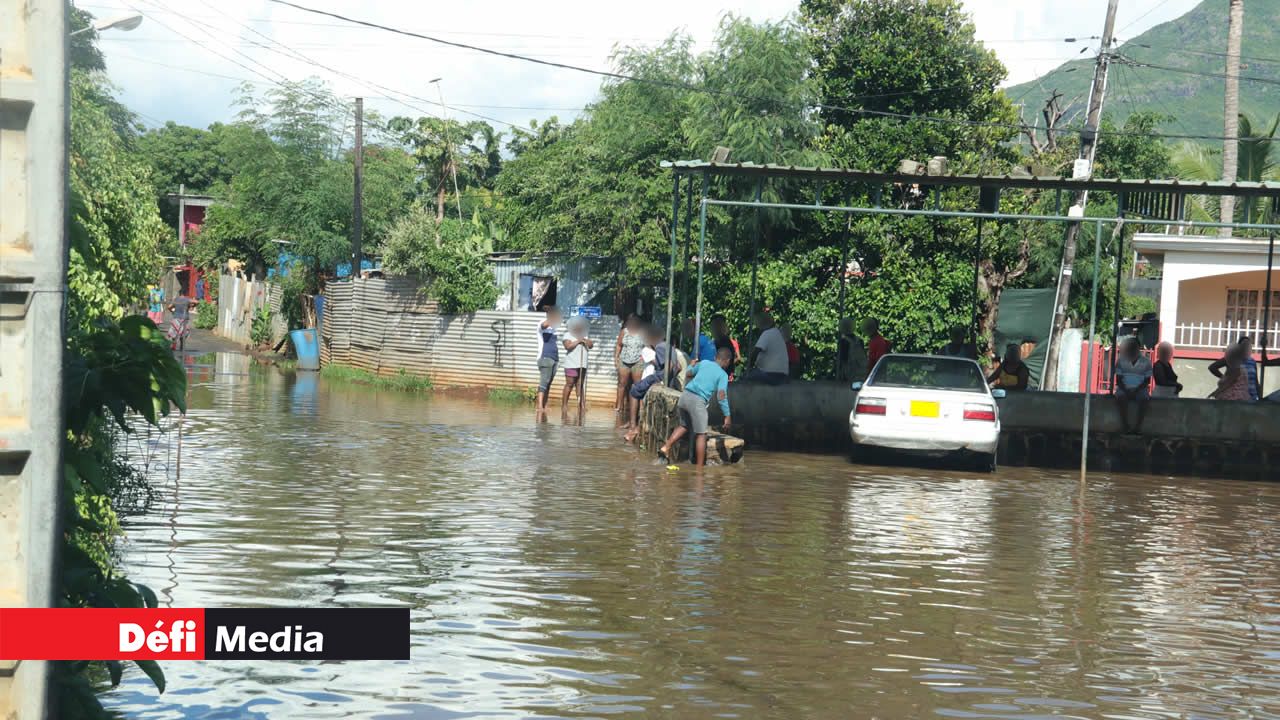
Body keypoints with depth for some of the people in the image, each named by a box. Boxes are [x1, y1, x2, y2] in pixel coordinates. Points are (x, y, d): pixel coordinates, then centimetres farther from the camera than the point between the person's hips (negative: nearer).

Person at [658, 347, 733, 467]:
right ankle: (699, 467, 3)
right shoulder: (723, 375, 2)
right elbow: (721, 396, -7)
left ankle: (666, 447, 16)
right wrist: (727, 416, -3)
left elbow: (688, 373, 31)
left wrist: (693, 365, 52)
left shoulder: (703, 363, 15)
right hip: (698, 400, -6)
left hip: (685, 395, 6)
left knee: (684, 425, 27)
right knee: (701, 435, 3)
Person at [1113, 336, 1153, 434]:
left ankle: (1138, 426, -32)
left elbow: (1147, 380, 0)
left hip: (1139, 389, 0)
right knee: (1121, 397, -33)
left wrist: (1136, 390, -15)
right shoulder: (1121, 360, 2)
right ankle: (1126, 426, -33)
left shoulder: (1146, 361, 0)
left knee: (1144, 399, -33)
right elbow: (1118, 379, 3)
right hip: (1124, 389, 0)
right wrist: (1125, 390, -14)